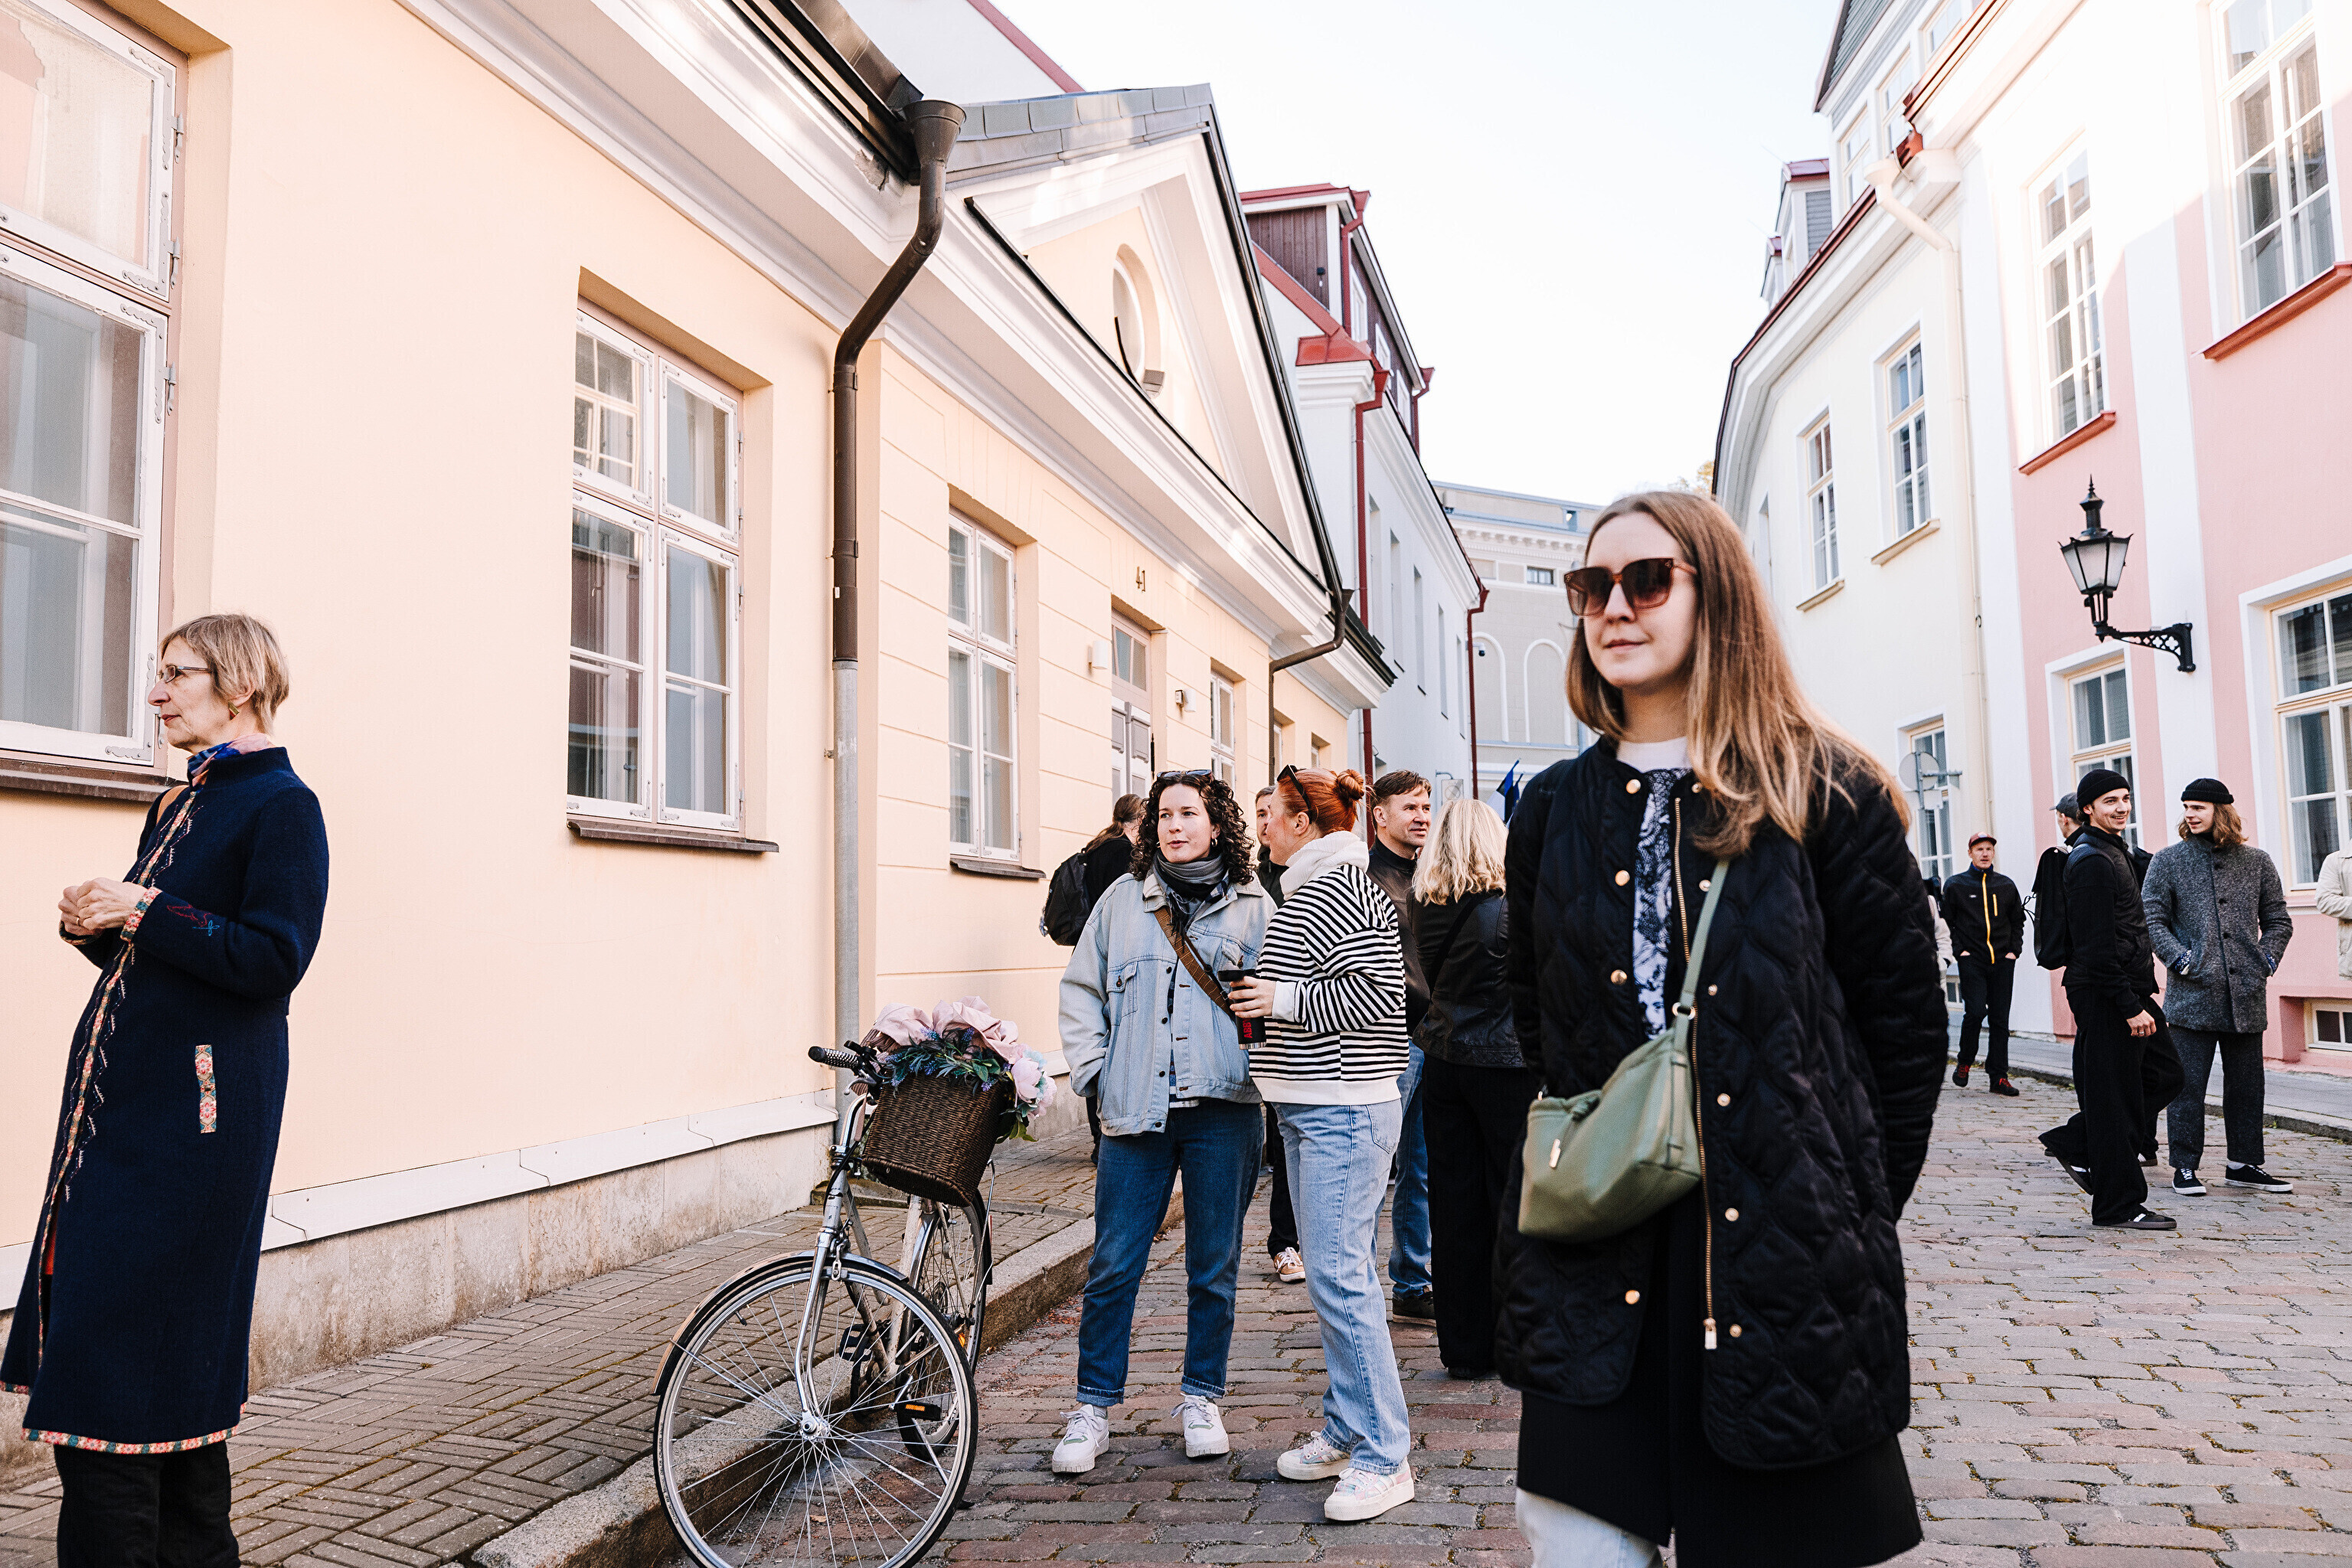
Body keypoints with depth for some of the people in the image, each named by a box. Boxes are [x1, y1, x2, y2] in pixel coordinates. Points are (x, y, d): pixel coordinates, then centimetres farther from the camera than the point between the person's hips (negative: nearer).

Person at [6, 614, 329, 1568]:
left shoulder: (281, 805, -9)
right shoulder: (179, 805, 17)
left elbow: (272, 960, -18)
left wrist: (144, 913, -16)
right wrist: (96, 925, 3)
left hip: (196, 1109, -8)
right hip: (121, 1095, 8)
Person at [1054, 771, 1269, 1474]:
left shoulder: (1252, 907, 6)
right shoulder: (1124, 899, 8)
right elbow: (1081, 987, 13)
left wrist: (1257, 1068, -3)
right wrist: (1092, 1068, 4)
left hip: (1223, 1109, 0)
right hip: (1136, 1110, 1)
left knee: (1213, 1266, 9)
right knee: (1112, 1267, 2)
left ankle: (1202, 1399, 26)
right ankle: (1093, 1409, 16)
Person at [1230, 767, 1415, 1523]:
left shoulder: (1342, 890, -14)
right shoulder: (1310, 889, 18)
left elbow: (1381, 994, -21)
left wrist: (1285, 999, -16)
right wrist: (1266, 999, 14)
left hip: (1344, 1110, -11)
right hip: (1310, 1107, 11)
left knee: (1339, 1276, -9)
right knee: (1333, 1270, 15)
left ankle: (1383, 1459, -2)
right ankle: (1346, 1431, 25)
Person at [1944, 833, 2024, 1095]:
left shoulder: (2006, 885, 13)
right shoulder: (1955, 885, 4)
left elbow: (2018, 920, 19)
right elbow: (1946, 922, 4)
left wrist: (2014, 950, 6)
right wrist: (1959, 950, -6)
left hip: (2002, 962, 3)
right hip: (1971, 961, -3)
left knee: (2000, 1018, 2)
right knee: (1975, 1012, -15)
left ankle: (1998, 1076, 6)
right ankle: (1965, 1061, 8)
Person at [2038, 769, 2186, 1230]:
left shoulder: (2116, 853, 17)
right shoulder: (2092, 861, -16)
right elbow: (2097, 945, -21)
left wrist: (2139, 997, 21)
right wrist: (2130, 1007, -22)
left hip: (2130, 992, 10)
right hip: (2106, 997, -10)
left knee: (2165, 1073, 12)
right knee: (2115, 1096, -4)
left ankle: (2076, 1144, 19)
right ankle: (2119, 1206, 4)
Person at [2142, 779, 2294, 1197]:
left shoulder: (2257, 862, 9)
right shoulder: (2168, 861, 2)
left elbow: (2278, 919, 15)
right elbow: (2151, 919, 0)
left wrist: (2267, 960, 2)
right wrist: (2180, 959, -10)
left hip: (2247, 994, 3)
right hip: (2192, 994, -3)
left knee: (2246, 1083, 11)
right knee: (2188, 1083, -1)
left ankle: (2244, 1163, 22)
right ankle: (2185, 1166, 7)